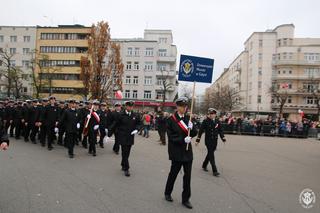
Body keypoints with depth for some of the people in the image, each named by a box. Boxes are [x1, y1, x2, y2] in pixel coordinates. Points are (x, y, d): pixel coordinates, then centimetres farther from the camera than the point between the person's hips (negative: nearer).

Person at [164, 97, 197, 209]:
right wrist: (183, 140, -24)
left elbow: (194, 134, 5)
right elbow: (171, 136, -13)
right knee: (173, 173, 11)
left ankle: (185, 199, 22)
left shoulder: (188, 118, 7)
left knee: (188, 175, 8)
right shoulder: (171, 119, -8)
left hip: (187, 151, 4)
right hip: (176, 151, -4)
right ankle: (167, 193, 35)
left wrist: (191, 128, -16)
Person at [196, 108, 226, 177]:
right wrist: (198, 140, -9)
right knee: (211, 155, -6)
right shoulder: (205, 121, -10)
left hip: (215, 140, 5)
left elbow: (220, 131, 10)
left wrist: (223, 139, 4)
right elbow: (201, 131, -8)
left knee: (210, 153, 17)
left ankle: (204, 165, 37)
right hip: (208, 140, -5)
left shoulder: (217, 121, 2)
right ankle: (215, 171, -1)